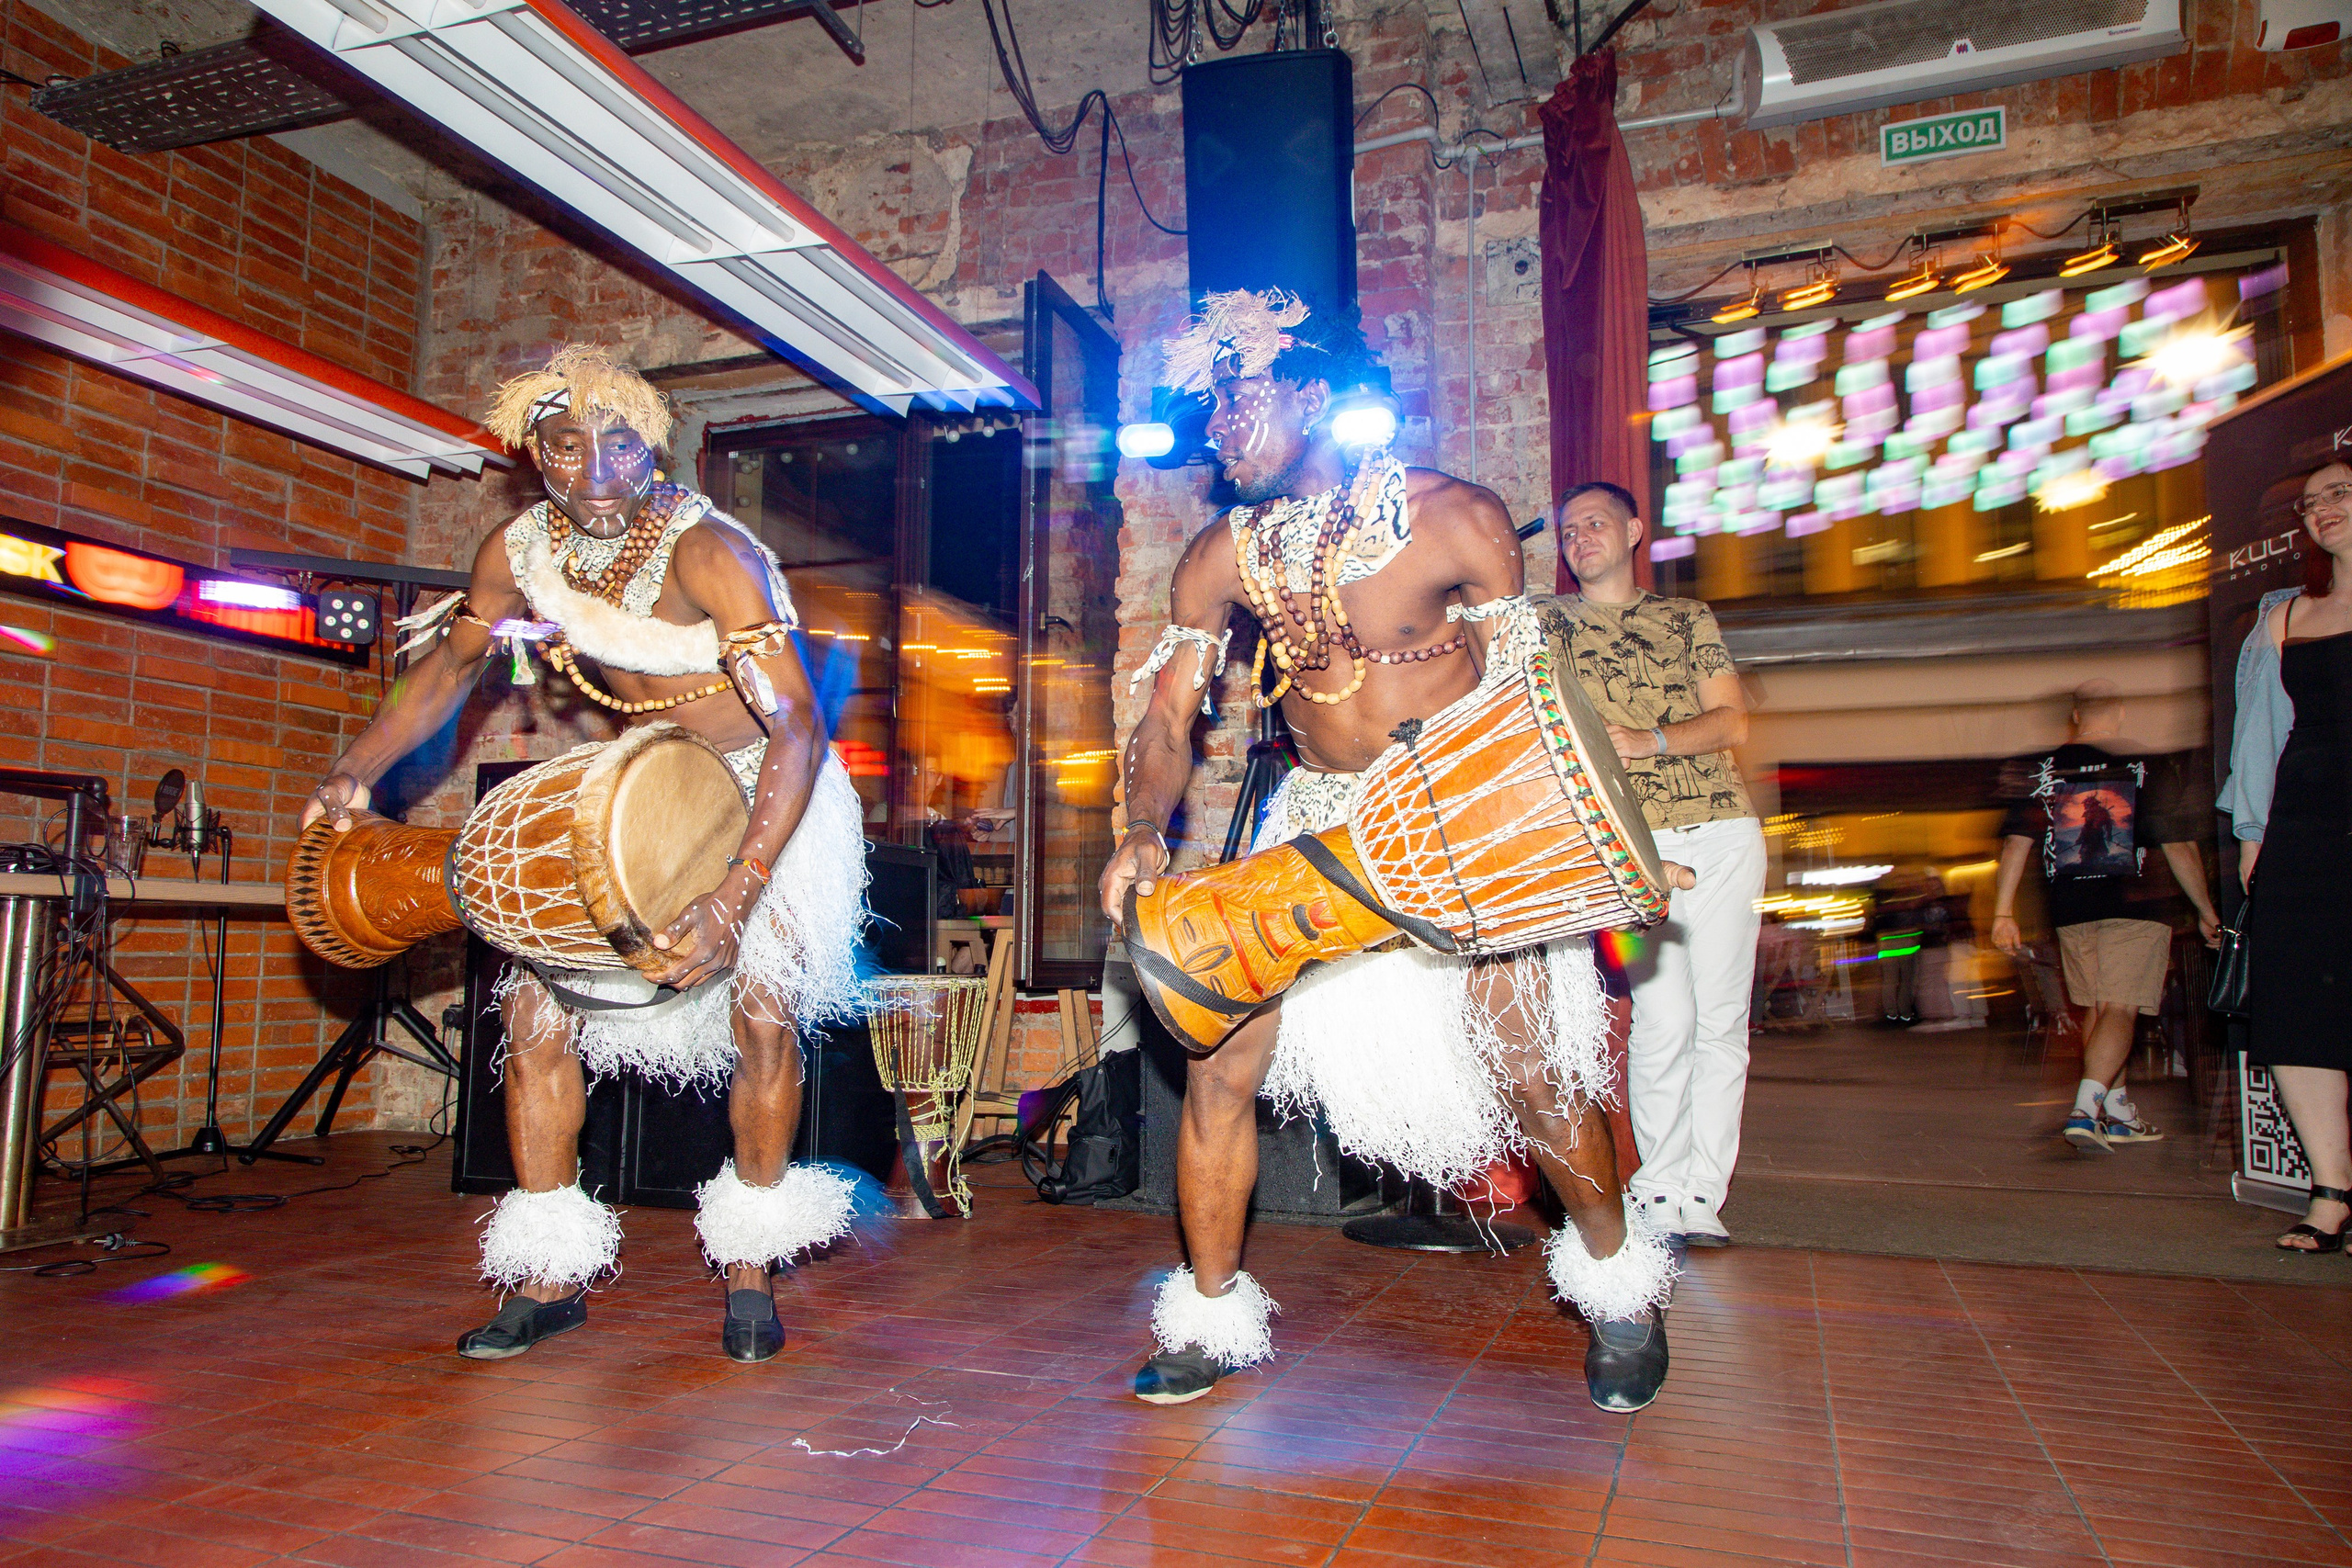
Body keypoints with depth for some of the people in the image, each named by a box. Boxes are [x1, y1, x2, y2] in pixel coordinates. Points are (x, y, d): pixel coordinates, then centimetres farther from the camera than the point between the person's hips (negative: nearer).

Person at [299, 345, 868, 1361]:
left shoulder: (705, 551, -28)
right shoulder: (521, 552, -9)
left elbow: (798, 727, -36)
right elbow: (452, 660, 10)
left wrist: (733, 900, -45)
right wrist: (355, 772, -5)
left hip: (770, 787, -5)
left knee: (762, 1008, -18)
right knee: (536, 999, -2)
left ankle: (749, 1270, 3)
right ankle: (550, 1277, 10)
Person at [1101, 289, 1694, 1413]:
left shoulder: (1455, 519, -13)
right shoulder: (1220, 558, -3)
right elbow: (1169, 712, -3)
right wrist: (1145, 830, -22)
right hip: (1318, 821, 4)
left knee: (1530, 1073, -4)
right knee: (1219, 1058, -4)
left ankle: (1616, 1282, 27)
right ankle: (1211, 1320, 14)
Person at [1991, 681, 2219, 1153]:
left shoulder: (2040, 772, 4)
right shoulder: (2150, 769, -3)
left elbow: (2016, 843, -1)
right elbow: (2180, 848, -2)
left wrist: (2003, 912, 1)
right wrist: (2207, 913, 9)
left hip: (2071, 911, 4)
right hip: (2134, 907, -3)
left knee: (2095, 1009, 15)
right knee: (2120, 1009, -5)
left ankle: (2119, 1113, 26)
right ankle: (2085, 1109, -20)